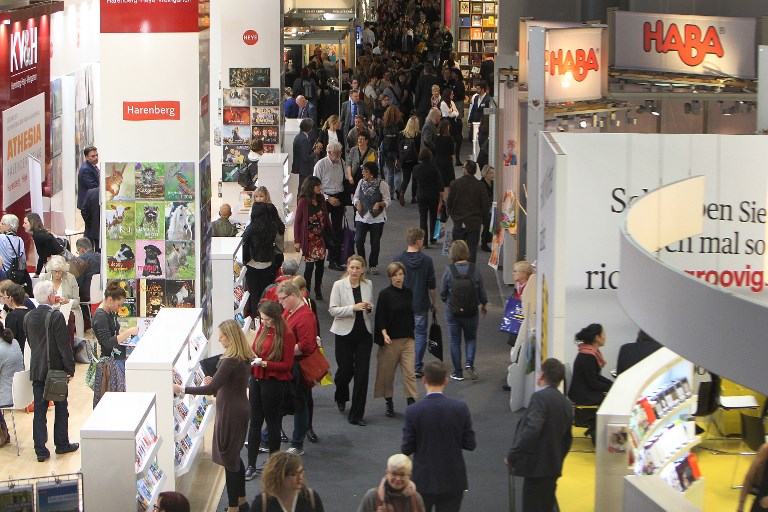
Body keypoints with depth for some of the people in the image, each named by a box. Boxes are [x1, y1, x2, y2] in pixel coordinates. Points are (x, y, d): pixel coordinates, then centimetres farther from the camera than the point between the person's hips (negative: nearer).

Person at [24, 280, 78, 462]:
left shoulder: (28, 317, 2)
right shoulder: (56, 316, -17)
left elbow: (30, 342, 11)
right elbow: (64, 345, -16)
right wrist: (70, 369, -9)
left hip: (36, 370, 5)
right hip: (56, 369, -5)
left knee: (39, 410, 5)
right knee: (61, 407, 12)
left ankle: (41, 450, 4)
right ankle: (62, 444, 22)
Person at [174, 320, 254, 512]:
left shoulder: (231, 361, -24)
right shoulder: (244, 358, 5)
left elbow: (211, 389, -26)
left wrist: (182, 390, -22)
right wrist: (214, 382, 6)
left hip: (231, 411, -10)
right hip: (240, 408, 10)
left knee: (228, 457, -1)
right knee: (234, 455, 21)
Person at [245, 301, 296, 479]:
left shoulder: (286, 335, -14)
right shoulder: (263, 329, 7)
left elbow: (287, 365, -14)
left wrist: (265, 363, -23)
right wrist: (251, 359, -2)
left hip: (274, 382, -6)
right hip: (257, 379, 6)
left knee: (272, 422, 6)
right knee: (254, 422, 6)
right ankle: (251, 465, 8)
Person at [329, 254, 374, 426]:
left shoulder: (368, 285, 4)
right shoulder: (339, 285, -7)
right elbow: (332, 310, -11)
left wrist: (370, 308, -6)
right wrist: (353, 308, -23)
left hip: (364, 333, 3)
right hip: (345, 333, -3)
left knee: (362, 373, -2)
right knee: (345, 370, 6)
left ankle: (356, 415, 4)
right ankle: (341, 397, 42)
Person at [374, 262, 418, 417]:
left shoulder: (409, 293, 7)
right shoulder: (385, 294, -7)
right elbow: (381, 317, -9)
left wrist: (413, 335, 18)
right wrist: (384, 334, -22)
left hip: (407, 339, 3)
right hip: (390, 339, -3)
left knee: (410, 372, -5)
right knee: (387, 372, 7)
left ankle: (412, 403, -8)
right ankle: (389, 403, 22)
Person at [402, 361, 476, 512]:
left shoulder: (413, 411, -14)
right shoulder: (460, 408, -10)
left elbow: (407, 448, -10)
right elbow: (470, 444, -4)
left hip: (423, 482, -1)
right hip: (453, 481, 1)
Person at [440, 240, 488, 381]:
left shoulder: (449, 270, -15)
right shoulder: (475, 270, -12)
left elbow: (443, 292, -6)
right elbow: (481, 291, -2)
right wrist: (484, 304, 17)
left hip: (453, 311, -1)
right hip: (471, 311, 1)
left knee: (455, 341, 11)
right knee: (471, 338, 19)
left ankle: (458, 372, 14)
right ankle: (470, 363, -3)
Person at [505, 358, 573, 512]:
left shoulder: (541, 397, -16)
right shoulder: (566, 403, 11)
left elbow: (531, 430, -26)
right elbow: (567, 439, 19)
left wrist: (511, 457, -19)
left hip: (537, 466, -9)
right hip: (553, 468, 9)